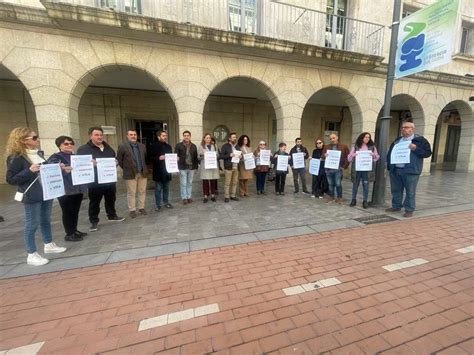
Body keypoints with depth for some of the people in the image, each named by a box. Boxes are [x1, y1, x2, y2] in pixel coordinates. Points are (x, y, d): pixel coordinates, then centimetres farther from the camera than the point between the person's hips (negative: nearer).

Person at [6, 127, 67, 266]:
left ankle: (49, 245, 32)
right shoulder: (15, 157, -14)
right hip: (31, 197, -7)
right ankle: (32, 255, 15)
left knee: (46, 220, 17)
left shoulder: (38, 153, 8)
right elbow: (10, 179, -15)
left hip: (46, 192, 7)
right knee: (32, 224, 3)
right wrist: (29, 171, -26)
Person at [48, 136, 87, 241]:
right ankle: (69, 234, 12)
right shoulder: (55, 158, -5)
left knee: (76, 211, 14)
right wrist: (64, 170, -40)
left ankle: (75, 230, 27)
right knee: (67, 212, 1)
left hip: (78, 188, 6)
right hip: (65, 190, -6)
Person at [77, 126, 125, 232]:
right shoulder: (83, 149, -5)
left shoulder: (108, 148, 13)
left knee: (111, 200, 16)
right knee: (94, 203, 6)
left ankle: (112, 216, 33)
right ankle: (94, 222, 19)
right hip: (94, 181, -5)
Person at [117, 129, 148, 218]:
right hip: (130, 174, -3)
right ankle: (132, 210, 15)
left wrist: (144, 168, 11)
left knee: (142, 191, 9)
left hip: (143, 173, 4)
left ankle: (141, 208, 21)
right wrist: (126, 169, 3)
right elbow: (119, 160, 1)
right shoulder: (122, 147, -4)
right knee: (131, 193, 4)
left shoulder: (142, 146, 9)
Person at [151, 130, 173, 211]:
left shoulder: (168, 146, 13)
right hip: (158, 171, -5)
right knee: (158, 189, 2)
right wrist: (159, 158, -25)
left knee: (166, 188, 13)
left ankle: (166, 202, 25)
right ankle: (158, 205, 11)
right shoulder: (154, 146, -5)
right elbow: (151, 158, -10)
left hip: (167, 170, 5)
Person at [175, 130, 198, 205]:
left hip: (191, 167, 3)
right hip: (182, 167, -3)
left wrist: (196, 166, 6)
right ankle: (184, 198, 12)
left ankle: (189, 197, 22)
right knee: (183, 184, 1)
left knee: (190, 183, 11)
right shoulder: (178, 145, -1)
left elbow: (196, 157, 9)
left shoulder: (193, 146, 8)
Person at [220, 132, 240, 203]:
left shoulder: (237, 146, 16)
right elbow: (221, 156, -8)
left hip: (236, 167, 6)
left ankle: (233, 195, 19)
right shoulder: (225, 146, -3)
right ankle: (226, 196, 7)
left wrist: (241, 156, 0)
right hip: (228, 167, -5)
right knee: (227, 183, -2)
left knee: (235, 182, 8)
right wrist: (229, 155, -19)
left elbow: (241, 155, 23)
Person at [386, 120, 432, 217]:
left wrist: (415, 149, -18)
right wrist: (389, 165, 8)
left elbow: (427, 153, -3)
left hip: (410, 171, -5)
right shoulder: (397, 140, 16)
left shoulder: (420, 140, 1)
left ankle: (409, 210, 11)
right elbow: (390, 153, 20)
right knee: (396, 190, 12)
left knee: (410, 191, 1)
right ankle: (396, 206, 24)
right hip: (395, 170, 5)